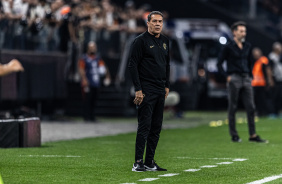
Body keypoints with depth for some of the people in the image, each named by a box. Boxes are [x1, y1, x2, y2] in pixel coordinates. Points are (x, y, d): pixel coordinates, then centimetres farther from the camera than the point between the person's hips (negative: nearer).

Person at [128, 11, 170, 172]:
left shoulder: (165, 41, 15)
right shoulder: (141, 40, -8)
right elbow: (132, 65, -10)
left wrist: (167, 85, 17)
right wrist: (138, 89, -15)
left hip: (161, 91, 7)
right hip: (146, 91, -7)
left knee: (156, 128, 8)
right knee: (144, 126, -10)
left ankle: (150, 162, 13)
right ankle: (138, 163, -9)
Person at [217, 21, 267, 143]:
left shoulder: (247, 46, 12)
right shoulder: (228, 47, -4)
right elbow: (219, 64, -3)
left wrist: (250, 76, 15)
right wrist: (227, 76, -9)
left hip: (246, 79, 5)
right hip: (234, 79, -5)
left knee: (251, 107, 0)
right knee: (232, 108, 1)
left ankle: (253, 135, 2)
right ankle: (234, 135, 7)